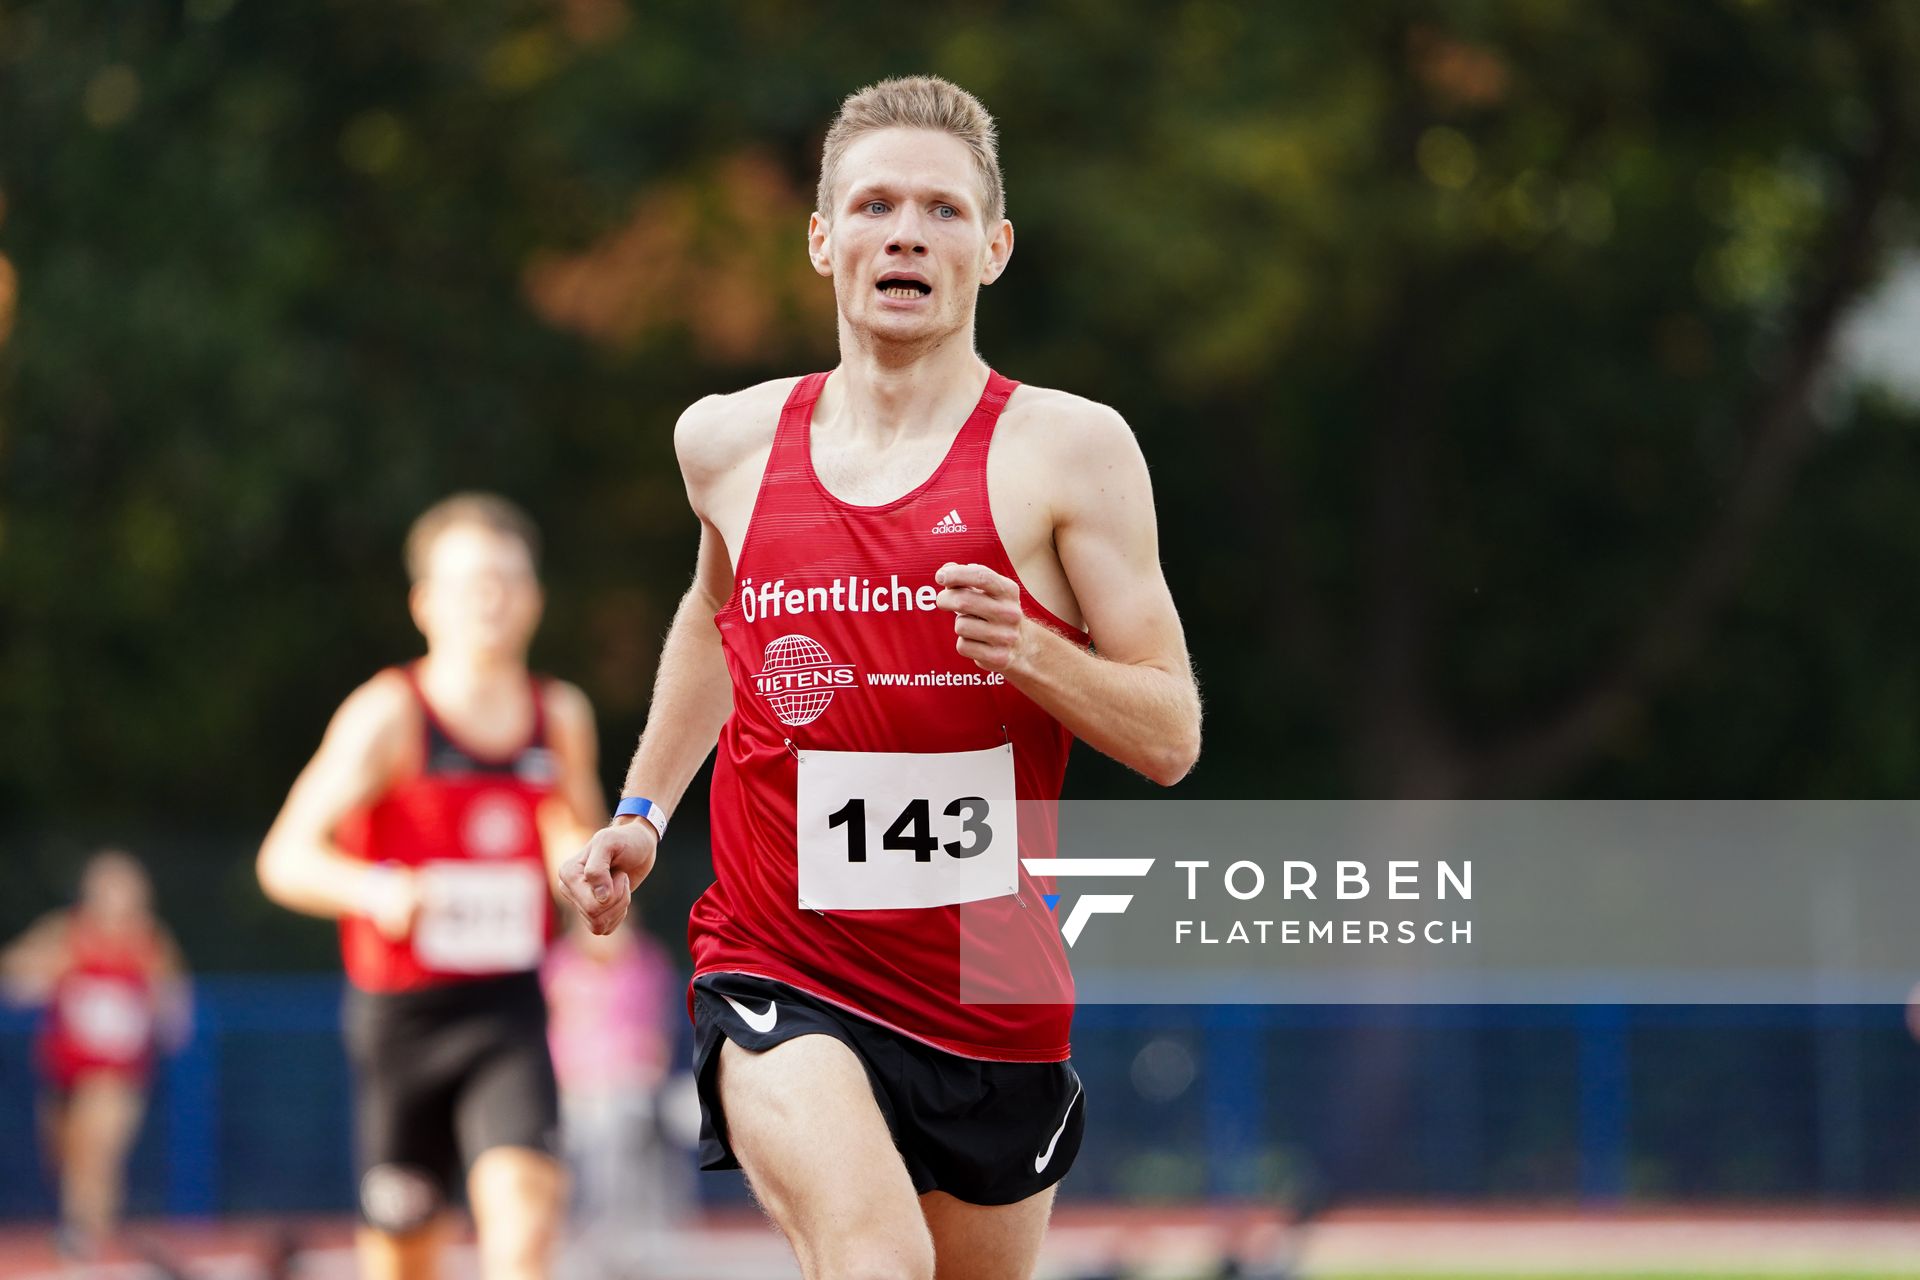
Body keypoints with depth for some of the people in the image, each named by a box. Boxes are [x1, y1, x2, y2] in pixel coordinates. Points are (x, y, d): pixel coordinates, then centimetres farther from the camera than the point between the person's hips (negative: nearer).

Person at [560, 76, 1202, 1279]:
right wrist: (644, 811, 22)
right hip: (780, 982, -1)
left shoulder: (1069, 447, -4)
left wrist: (1030, 650, -22)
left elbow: (1171, 737, -5)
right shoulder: (729, 442, 5)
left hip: (994, 998, 1)